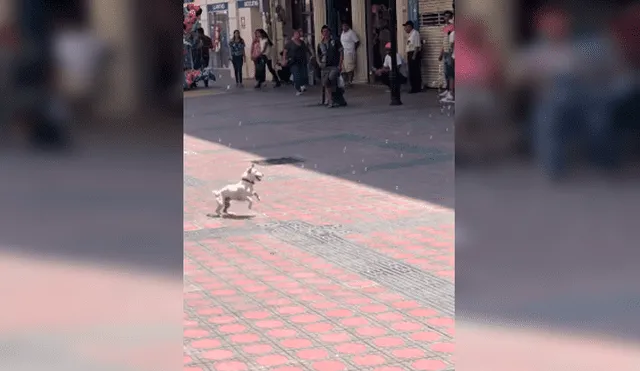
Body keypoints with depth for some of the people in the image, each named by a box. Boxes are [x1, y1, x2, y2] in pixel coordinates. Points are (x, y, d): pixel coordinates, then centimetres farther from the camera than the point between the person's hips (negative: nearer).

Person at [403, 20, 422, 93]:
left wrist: (414, 56, -22)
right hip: (410, 54, 10)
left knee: (415, 71, -7)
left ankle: (417, 88, -4)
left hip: (414, 54, -10)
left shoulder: (415, 33, -11)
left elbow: (417, 46, -18)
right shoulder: (410, 34, 18)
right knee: (411, 72, 10)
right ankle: (414, 88, 15)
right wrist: (408, 57, 15)